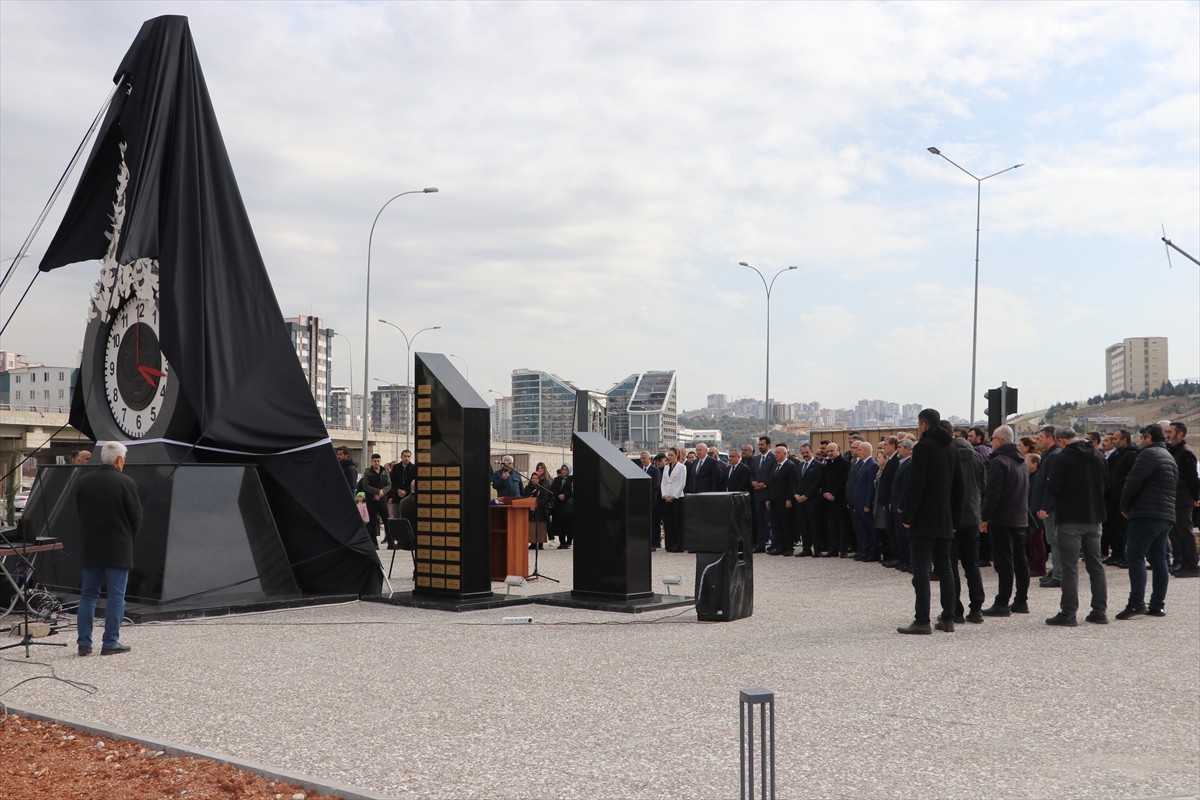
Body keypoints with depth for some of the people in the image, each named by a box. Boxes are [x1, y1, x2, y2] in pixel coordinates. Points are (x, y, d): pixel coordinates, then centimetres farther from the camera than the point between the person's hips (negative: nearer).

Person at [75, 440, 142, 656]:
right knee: (115, 596, 2)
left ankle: (84, 642, 12)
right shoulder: (125, 482, -13)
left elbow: (79, 510, 10)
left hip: (89, 549, 5)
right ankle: (110, 643, 3)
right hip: (118, 550, -5)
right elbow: (136, 516, -8)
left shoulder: (85, 481, 2)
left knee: (88, 594, 12)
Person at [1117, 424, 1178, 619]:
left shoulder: (1148, 454, -8)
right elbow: (1174, 488, 24)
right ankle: (1158, 605, 11)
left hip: (1146, 515, -9)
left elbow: (1133, 482, -15)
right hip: (1166, 516, 9)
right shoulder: (1170, 458, 23)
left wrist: (1125, 507, -2)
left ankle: (1136, 603, -17)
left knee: (1135, 557, -10)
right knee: (1159, 559, 10)